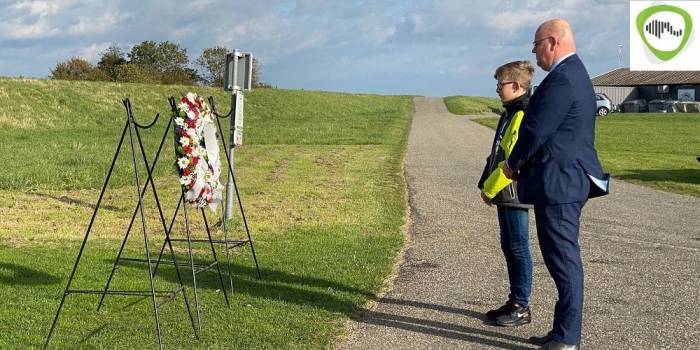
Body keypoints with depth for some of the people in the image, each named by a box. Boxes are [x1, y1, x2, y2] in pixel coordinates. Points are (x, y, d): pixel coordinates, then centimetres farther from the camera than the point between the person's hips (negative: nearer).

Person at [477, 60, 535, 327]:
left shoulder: (525, 115, -16)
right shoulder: (509, 113, 15)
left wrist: (490, 187, -14)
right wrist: (486, 184, 12)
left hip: (515, 193, -10)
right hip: (504, 193, 10)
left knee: (518, 248, -2)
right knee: (509, 247, 14)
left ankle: (521, 307, 6)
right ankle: (515, 302, 23)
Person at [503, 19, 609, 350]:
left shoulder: (562, 79, -17)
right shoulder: (573, 74, 17)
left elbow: (537, 129, -18)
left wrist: (513, 164, -2)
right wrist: (521, 164, 12)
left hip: (558, 182, -11)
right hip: (565, 180, 11)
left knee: (563, 258, -5)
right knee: (563, 257, 14)